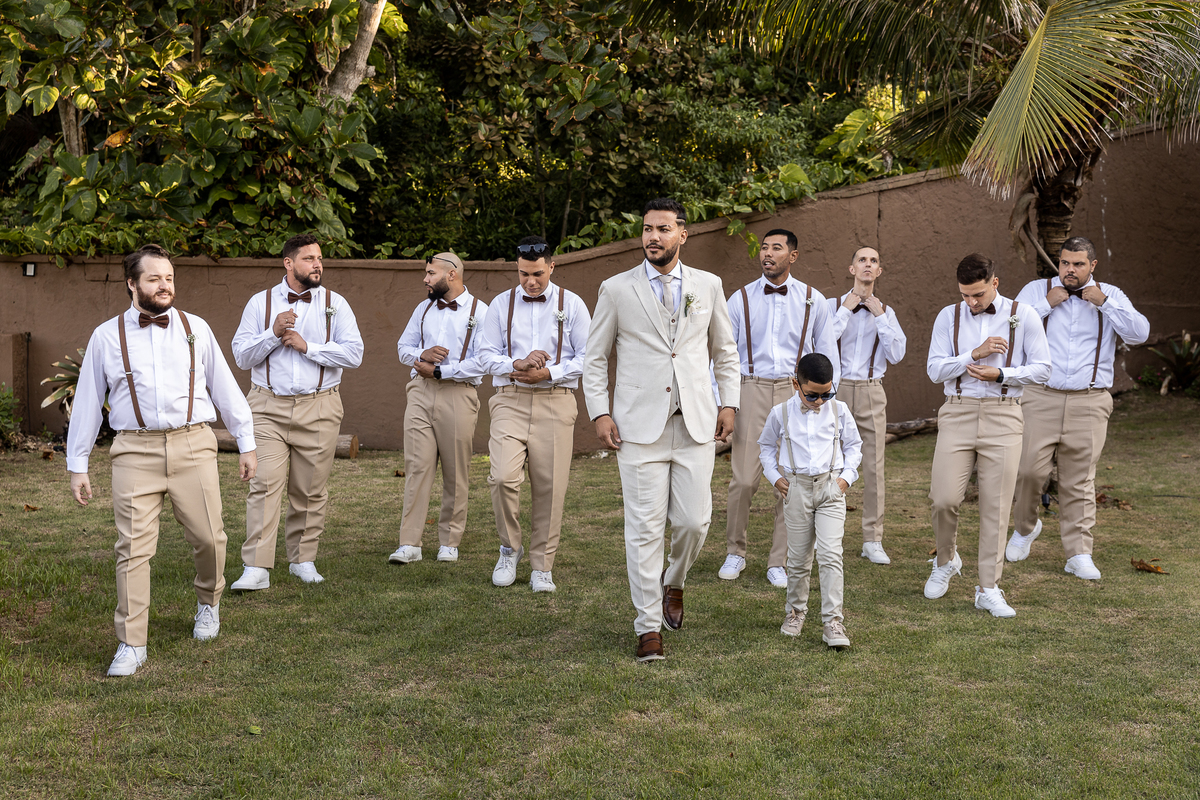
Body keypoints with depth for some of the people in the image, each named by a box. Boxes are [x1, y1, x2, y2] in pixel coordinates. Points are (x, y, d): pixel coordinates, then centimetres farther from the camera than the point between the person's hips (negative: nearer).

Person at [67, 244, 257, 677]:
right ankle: (131, 645, 3)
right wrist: (77, 465, 10)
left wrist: (246, 441, 14)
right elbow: (87, 402, 11)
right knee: (134, 547, -5)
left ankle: (208, 601, 33)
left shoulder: (195, 329, 10)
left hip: (193, 446, 1)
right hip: (136, 451, -1)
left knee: (208, 536, 2)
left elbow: (224, 386, 15)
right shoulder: (107, 336, 7)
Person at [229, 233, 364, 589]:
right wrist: (273, 334, -12)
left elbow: (354, 353, -3)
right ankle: (256, 568, -9)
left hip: (319, 408, 1)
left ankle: (303, 559, 20)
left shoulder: (335, 304, 6)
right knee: (265, 484, -9)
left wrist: (306, 346, -10)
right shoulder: (261, 303, 7)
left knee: (311, 490, 6)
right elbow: (241, 355, 4)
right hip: (268, 406, -1)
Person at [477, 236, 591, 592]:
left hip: (555, 401, 0)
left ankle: (541, 568, 11)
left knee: (549, 486, -2)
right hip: (510, 402, 0)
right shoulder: (501, 305, 11)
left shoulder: (571, 304, 7)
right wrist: (517, 365, -11)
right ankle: (509, 548, 7)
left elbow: (588, 357, 3)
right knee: (503, 477, -18)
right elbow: (487, 355, 9)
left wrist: (548, 373, -11)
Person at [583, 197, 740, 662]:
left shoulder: (708, 286, 9)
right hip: (640, 425, -2)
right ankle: (649, 627, 7)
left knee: (693, 520, -1)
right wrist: (599, 413, -2)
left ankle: (673, 583, 31)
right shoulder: (616, 290, 3)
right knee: (645, 527, -3)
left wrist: (729, 403, 10)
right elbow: (595, 358, 8)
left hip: (696, 423, 2)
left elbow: (725, 350, 19)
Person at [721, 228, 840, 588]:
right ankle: (735, 552, 15)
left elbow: (828, 357, 10)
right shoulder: (741, 299, 7)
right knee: (744, 479, -5)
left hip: (796, 393, 0)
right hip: (751, 391, 0)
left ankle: (779, 562, 12)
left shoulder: (813, 301, 7)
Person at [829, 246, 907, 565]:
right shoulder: (833, 305, 5)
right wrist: (846, 311, -8)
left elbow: (896, 355, -1)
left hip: (871, 392, 1)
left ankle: (872, 541, 6)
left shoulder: (886, 312, 11)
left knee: (874, 466, -2)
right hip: (836, 389, -1)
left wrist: (879, 316, -4)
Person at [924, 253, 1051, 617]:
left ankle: (989, 590, 7)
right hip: (958, 412, 1)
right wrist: (974, 354, -11)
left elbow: (1041, 368, 4)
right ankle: (945, 561, 22)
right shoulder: (949, 317, 8)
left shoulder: (1023, 315, 4)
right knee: (945, 498, -7)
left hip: (1003, 414, -1)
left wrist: (1000, 374, -11)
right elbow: (935, 370, 3)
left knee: (996, 504, -1)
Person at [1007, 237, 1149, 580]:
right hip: (1040, 398, 0)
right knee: (1029, 469, -8)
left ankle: (1079, 554, 8)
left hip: (1089, 402, 1)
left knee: (1079, 480, 2)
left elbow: (1139, 333, -4)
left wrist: (1103, 302, -9)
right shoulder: (1036, 290, 7)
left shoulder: (1110, 296, 9)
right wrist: (1046, 304, -9)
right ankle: (1025, 527, 20)